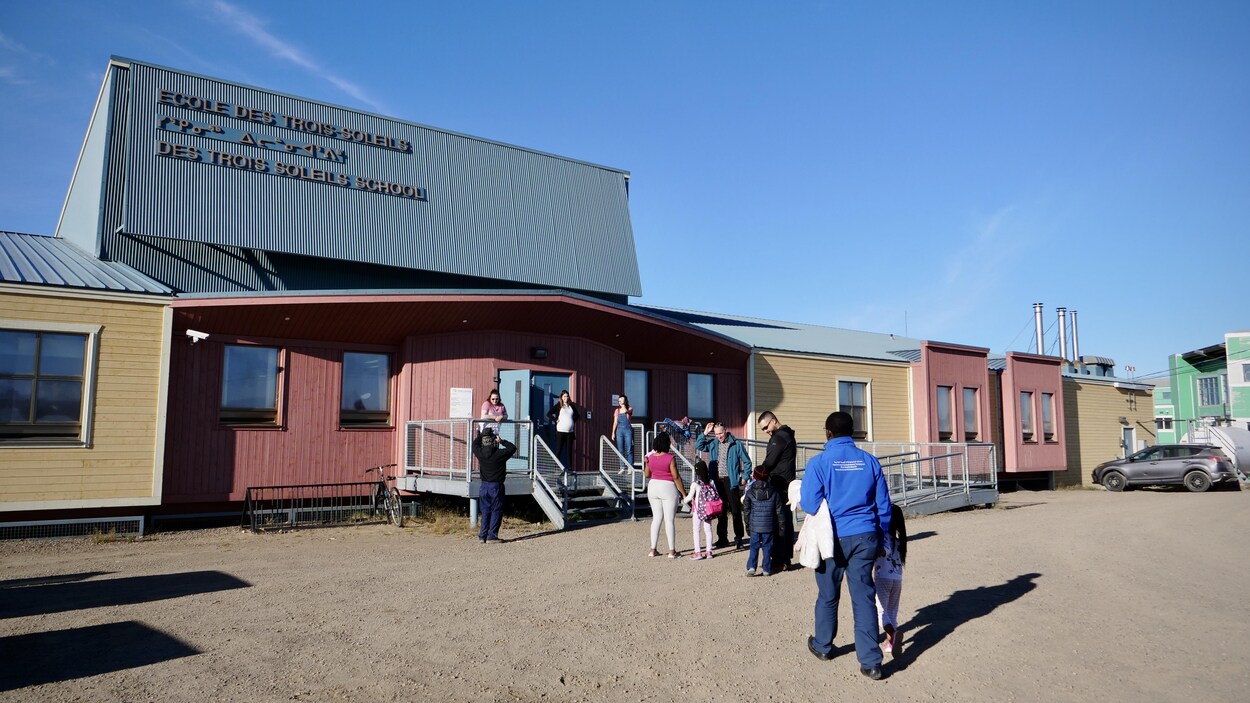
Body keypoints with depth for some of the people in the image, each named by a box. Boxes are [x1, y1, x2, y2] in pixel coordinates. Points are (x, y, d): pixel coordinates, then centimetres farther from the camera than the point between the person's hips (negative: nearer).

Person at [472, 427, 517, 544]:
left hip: (484, 486, 5)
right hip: (496, 486, -5)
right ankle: (492, 536, 0)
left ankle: (482, 535, 14)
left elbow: (475, 444, 18)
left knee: (485, 511, 13)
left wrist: (480, 434, 28)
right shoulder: (500, 454, -15)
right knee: (496, 511, 3)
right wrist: (502, 441, 4)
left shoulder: (480, 453, -4)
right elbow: (513, 448, -1)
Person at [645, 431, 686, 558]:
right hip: (668, 488, -5)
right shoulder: (670, 458, -15)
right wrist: (683, 493, -7)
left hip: (653, 487, 5)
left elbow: (647, 474, 10)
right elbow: (676, 477, -13)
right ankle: (672, 551, 4)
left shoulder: (651, 457, 0)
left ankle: (653, 549, 12)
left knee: (656, 518, 13)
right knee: (669, 520, 1)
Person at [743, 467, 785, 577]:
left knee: (754, 547, 7)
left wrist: (747, 525, 11)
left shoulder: (750, 492, -3)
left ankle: (751, 567, -4)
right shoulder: (774, 493, 0)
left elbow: (746, 510, 1)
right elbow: (779, 511, 2)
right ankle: (766, 569, 9)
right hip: (769, 526, 0)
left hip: (754, 526, 0)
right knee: (767, 547, 8)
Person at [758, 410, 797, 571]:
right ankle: (786, 558, 18)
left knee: (778, 524, -7)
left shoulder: (778, 438, -16)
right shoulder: (788, 435, 16)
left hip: (778, 487, -10)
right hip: (787, 486, 10)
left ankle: (779, 561, -5)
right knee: (787, 522, 12)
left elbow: (768, 463, -17)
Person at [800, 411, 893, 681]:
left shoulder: (819, 462, -10)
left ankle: (823, 646, 34)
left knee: (828, 595, 15)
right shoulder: (869, 461, 0)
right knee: (864, 597, 6)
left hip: (834, 538, -2)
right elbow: (884, 505, 5)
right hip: (865, 537, 2)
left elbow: (809, 506, -11)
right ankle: (871, 662, 5)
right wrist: (879, 537, 15)